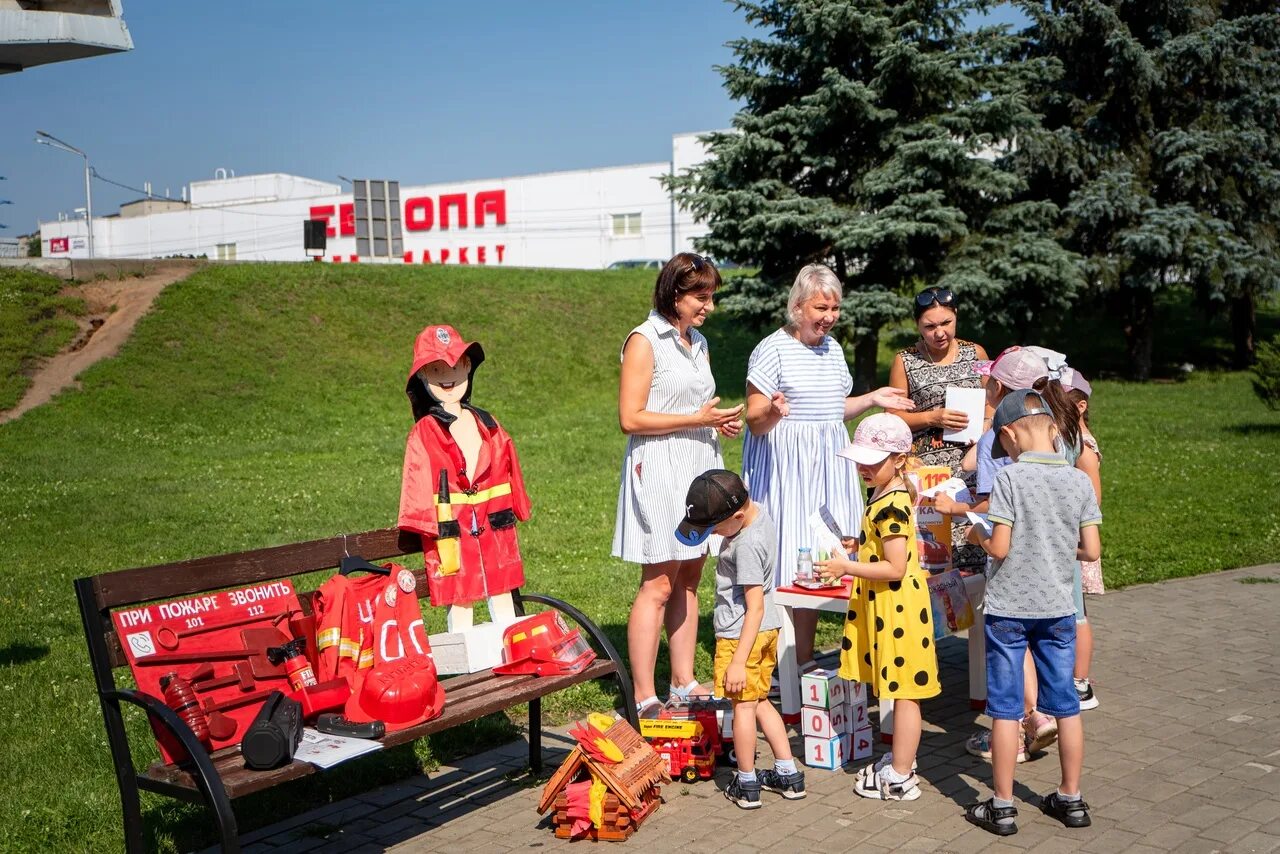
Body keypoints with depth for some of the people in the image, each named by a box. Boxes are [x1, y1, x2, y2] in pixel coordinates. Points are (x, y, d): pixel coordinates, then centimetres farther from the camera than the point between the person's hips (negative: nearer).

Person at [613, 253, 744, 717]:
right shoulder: (645, 340, -8)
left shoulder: (698, 342, 16)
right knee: (659, 585, -7)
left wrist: (720, 421, 6)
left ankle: (684, 683, 19)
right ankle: (644, 698, -2)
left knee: (688, 580, 10)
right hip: (660, 471, -8)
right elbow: (630, 418, -14)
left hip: (698, 468, 8)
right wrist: (696, 419, -15)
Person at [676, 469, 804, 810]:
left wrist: (738, 661, -24)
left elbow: (755, 606, -26)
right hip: (767, 630, 9)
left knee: (743, 705, 4)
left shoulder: (746, 545, -26)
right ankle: (788, 775, 24)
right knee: (760, 701, 19)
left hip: (742, 634, -9)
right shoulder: (760, 514, 0)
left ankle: (747, 785, 17)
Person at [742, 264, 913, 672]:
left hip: (828, 466, 7)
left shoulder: (832, 347, 13)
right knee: (787, 560, -7)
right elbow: (754, 422, -13)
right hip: (785, 467, -7)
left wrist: (872, 399, 13)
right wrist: (773, 412, -33)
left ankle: (805, 657, 17)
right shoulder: (772, 350, -11)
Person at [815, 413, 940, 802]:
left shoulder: (890, 507, -22)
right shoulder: (890, 496, 10)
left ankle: (900, 778, 8)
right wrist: (860, 546, 14)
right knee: (901, 690, 18)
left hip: (896, 609, -10)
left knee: (903, 691, -1)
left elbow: (895, 568, -25)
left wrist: (847, 568, -25)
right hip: (888, 606, 10)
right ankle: (902, 759, 30)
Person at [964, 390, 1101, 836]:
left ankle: (1002, 806, 13)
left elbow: (999, 548, -17)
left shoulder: (1010, 478, -15)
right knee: (1066, 705, 15)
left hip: (1008, 608, -4)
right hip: (1058, 609, 4)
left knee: (1005, 709, 5)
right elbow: (1091, 550, -2)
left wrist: (977, 534, 3)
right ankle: (1071, 799, 25)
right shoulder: (1079, 480, -2)